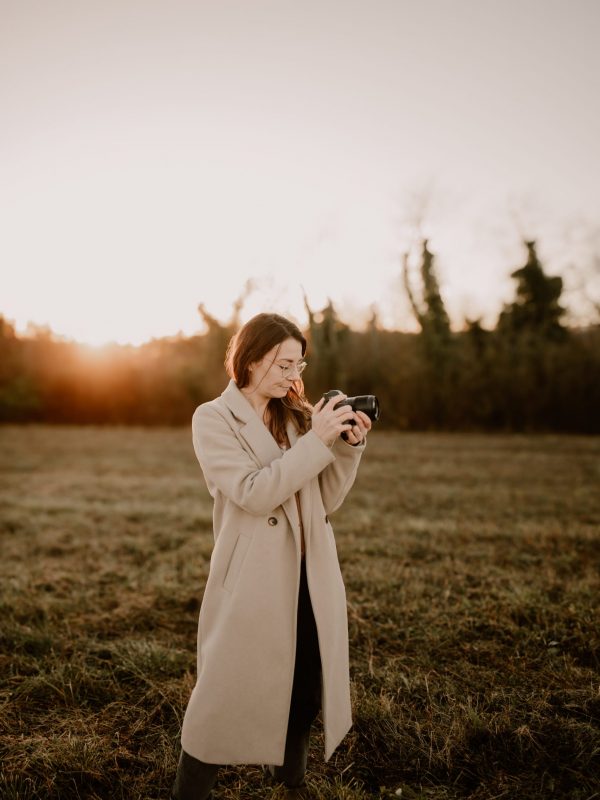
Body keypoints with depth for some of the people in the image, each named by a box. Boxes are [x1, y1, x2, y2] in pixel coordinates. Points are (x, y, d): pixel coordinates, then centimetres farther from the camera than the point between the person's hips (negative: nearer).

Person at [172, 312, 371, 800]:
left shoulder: (297, 416, 9)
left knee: (306, 695, 17)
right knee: (228, 699, 6)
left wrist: (349, 446, -7)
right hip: (252, 583, -5)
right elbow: (254, 493, -19)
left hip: (310, 580, 6)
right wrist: (317, 441, -19)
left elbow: (326, 501, 6)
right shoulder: (214, 419, -6)